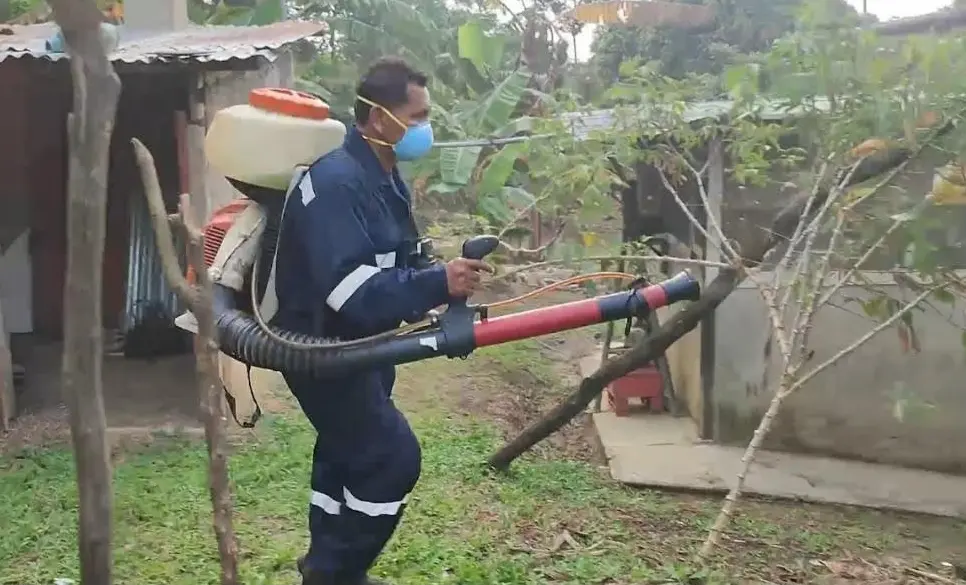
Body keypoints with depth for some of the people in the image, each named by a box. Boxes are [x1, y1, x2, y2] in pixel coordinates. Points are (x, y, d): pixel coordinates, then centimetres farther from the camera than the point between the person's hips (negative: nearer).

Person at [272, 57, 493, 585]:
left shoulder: (384, 177, 7)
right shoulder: (336, 182, -25)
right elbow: (351, 289, -34)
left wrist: (441, 285, -3)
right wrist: (439, 284, -40)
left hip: (357, 343, 10)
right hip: (321, 348, -10)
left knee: (349, 452, 20)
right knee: (392, 457, -9)